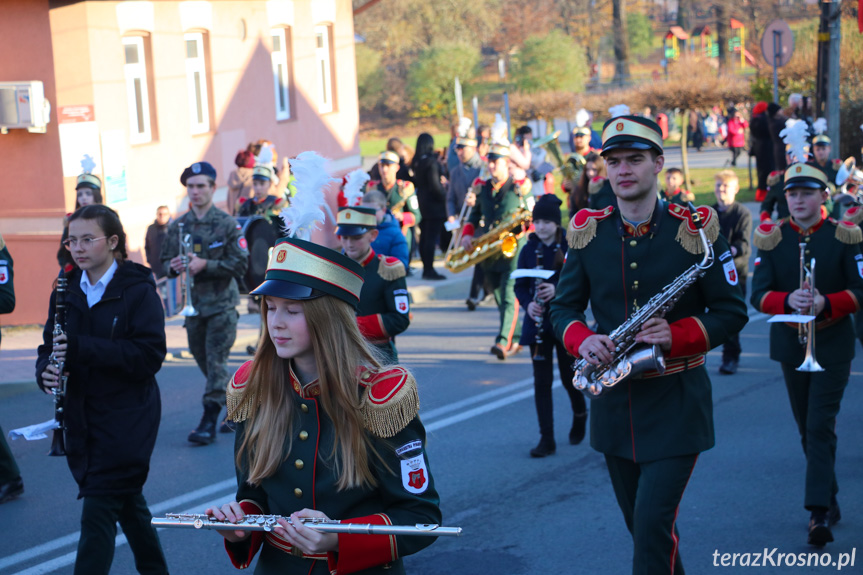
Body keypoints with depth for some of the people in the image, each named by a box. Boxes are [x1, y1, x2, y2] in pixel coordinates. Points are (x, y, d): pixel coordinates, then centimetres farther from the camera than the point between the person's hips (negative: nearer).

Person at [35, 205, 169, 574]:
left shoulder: (138, 291, -10)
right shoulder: (68, 291, 7)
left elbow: (149, 356, -20)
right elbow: (51, 347, 11)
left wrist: (80, 348, -26)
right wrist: (46, 370, -14)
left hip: (127, 417, -6)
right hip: (82, 417, 6)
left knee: (98, 514, -10)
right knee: (127, 501, 19)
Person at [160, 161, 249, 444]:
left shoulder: (228, 224, -6)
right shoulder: (178, 226, 7)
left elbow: (241, 264, -11)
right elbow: (165, 263, 13)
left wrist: (205, 265, -20)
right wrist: (174, 266, -10)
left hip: (222, 304, -5)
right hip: (193, 304, 5)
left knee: (216, 360, -8)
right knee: (204, 361, 12)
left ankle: (209, 421, -6)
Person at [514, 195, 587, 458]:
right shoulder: (529, 250, 2)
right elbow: (520, 285, 4)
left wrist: (557, 290, -26)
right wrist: (528, 304, -16)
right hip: (538, 323, 2)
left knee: (569, 376, 8)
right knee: (542, 380, -1)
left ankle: (580, 415, 40)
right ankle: (547, 439, 5)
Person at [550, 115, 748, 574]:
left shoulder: (695, 228, -7)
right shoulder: (587, 231, 2)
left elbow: (732, 311, -4)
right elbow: (563, 307, 8)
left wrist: (677, 336, -21)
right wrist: (582, 340, -14)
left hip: (676, 403, -4)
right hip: (613, 401, 4)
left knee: (654, 523, -13)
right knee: (640, 523, 16)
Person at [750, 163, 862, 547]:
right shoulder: (772, 238, 1)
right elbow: (758, 294, -5)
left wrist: (825, 303, -24)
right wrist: (789, 300, -26)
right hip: (790, 344, 3)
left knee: (820, 426, -12)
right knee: (807, 429, 12)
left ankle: (819, 511, -14)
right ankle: (829, 501, 28)